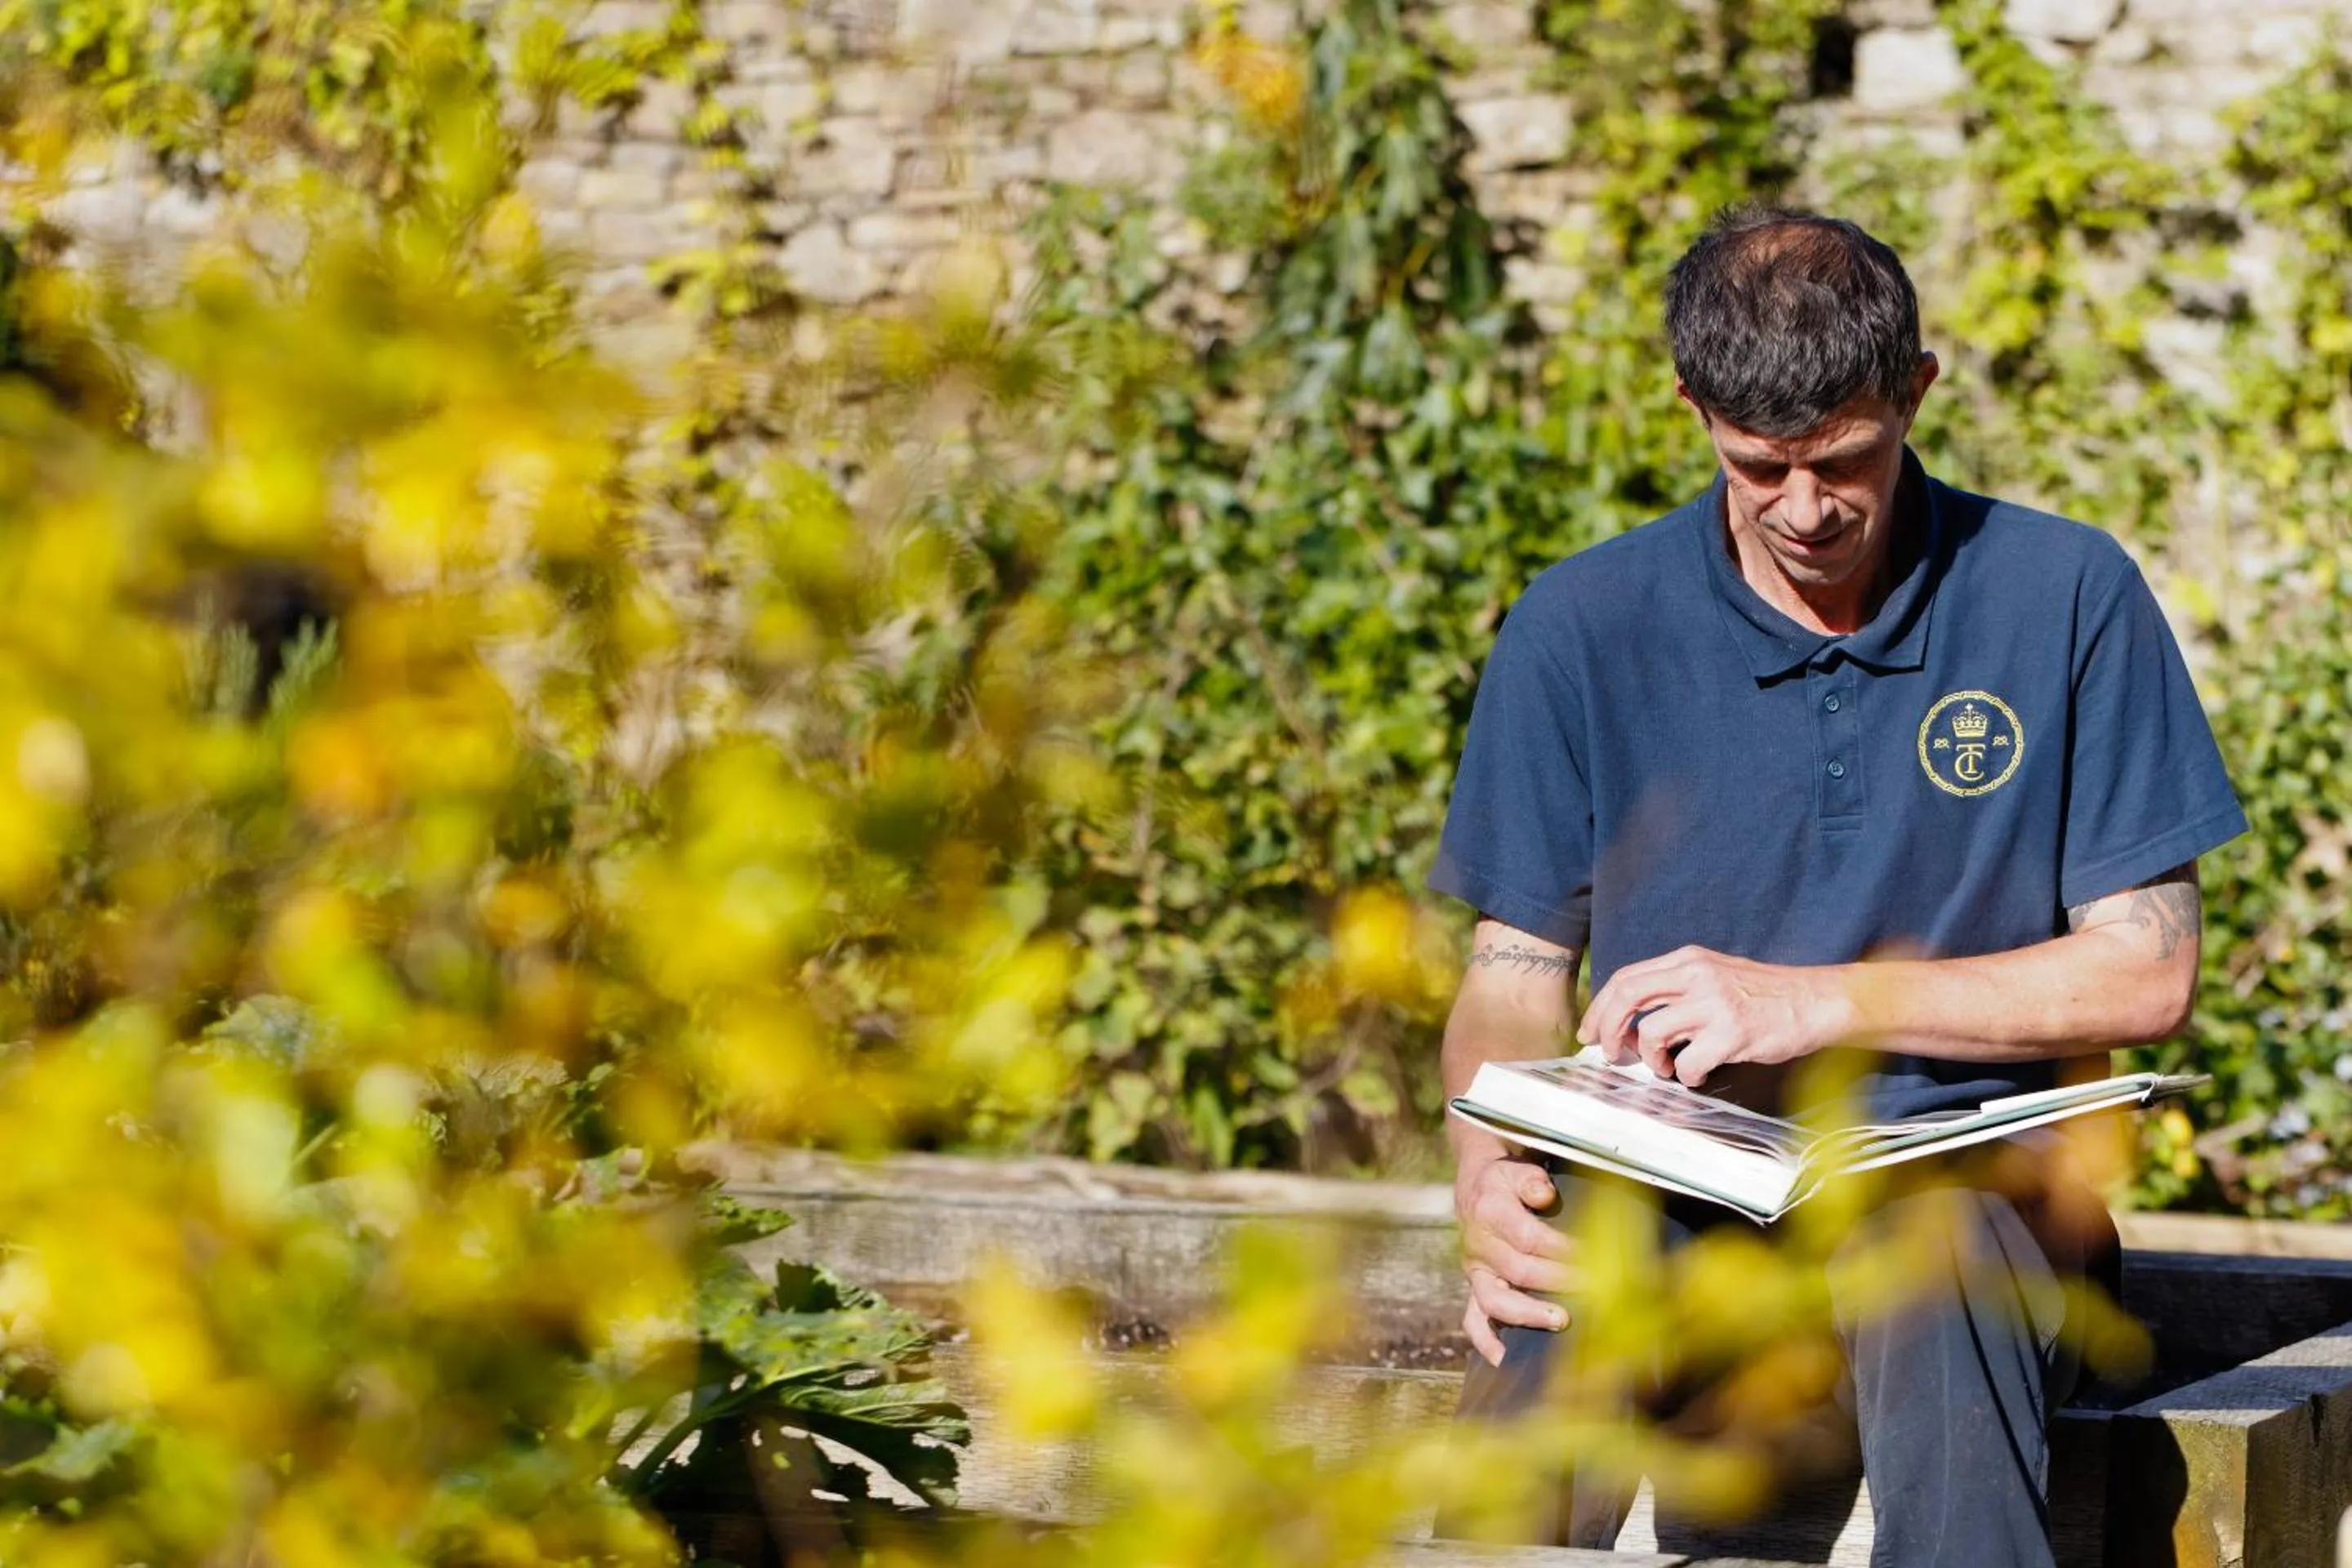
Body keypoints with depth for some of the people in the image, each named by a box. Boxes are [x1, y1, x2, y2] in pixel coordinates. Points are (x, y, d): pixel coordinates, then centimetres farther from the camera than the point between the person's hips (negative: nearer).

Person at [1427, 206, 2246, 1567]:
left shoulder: (2064, 598, 2)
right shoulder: (1584, 628, 6)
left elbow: (2149, 973, 0)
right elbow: (1518, 969, 9)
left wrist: (1814, 1002, -10)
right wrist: (1488, 1173, -14)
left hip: (1966, 1164, 0)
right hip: (1670, 1187, 1)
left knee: (1932, 1265, -39)